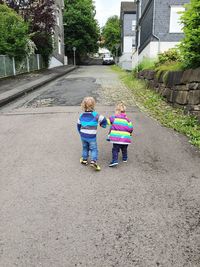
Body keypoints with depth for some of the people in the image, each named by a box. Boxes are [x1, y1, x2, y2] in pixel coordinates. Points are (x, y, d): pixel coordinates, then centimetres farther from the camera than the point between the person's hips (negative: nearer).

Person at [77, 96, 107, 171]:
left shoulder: (81, 115, 3)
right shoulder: (95, 115, -11)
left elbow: (78, 125, 12)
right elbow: (104, 120, -3)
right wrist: (103, 125, 19)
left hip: (83, 136, 4)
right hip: (91, 137, -4)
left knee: (85, 148, 23)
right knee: (94, 149, 5)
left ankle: (84, 159, 27)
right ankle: (93, 161, -9)